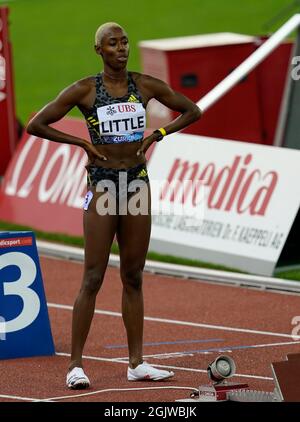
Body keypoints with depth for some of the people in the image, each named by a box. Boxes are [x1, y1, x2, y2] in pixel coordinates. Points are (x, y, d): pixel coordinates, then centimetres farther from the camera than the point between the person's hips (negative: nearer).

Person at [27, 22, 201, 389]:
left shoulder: (145, 86, 5)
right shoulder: (84, 90, -5)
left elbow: (191, 111, 16)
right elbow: (36, 125, -5)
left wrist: (157, 135, 4)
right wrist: (81, 143, -6)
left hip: (138, 181, 4)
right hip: (102, 183, -4)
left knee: (133, 277, 8)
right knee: (93, 278, -6)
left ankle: (136, 363, 13)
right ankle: (75, 365, -3)